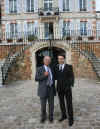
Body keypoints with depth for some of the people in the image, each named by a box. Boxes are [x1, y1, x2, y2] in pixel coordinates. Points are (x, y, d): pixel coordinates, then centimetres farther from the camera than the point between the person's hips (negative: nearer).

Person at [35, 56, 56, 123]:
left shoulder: (51, 69, 10)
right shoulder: (40, 69, -2)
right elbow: (36, 79, -10)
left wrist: (54, 88, 11)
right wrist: (44, 75, -21)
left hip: (51, 89, 3)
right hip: (43, 89, -3)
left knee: (51, 104, 9)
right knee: (43, 105, 7)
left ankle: (51, 117, 28)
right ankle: (43, 117, 29)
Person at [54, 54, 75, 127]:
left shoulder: (69, 67, -6)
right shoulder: (56, 67, 5)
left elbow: (72, 77, -9)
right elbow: (56, 77, 8)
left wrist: (71, 86, -19)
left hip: (67, 88, -4)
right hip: (59, 88, 4)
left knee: (69, 103, 2)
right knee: (61, 103, 13)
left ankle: (71, 118, 17)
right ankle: (64, 115, 31)